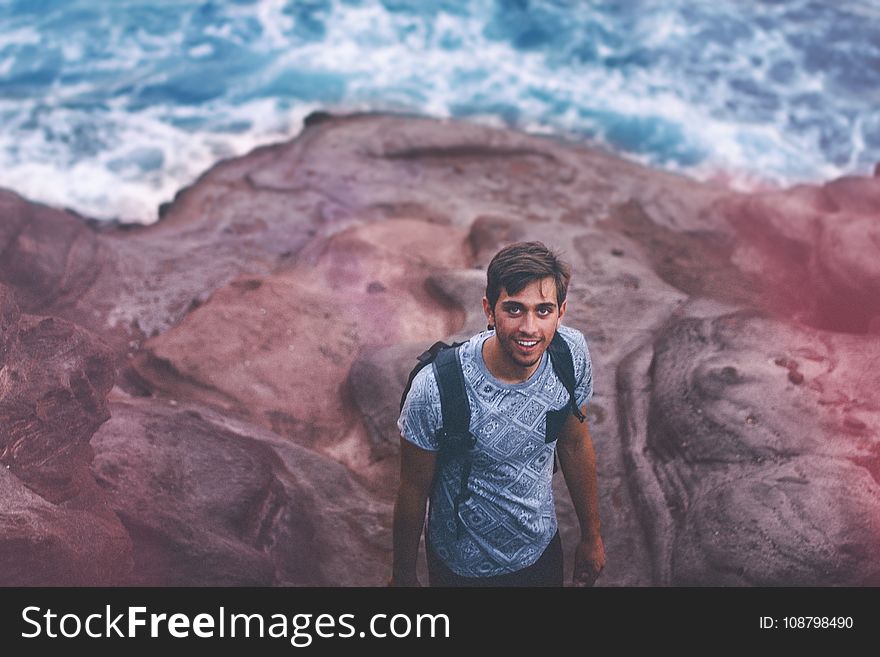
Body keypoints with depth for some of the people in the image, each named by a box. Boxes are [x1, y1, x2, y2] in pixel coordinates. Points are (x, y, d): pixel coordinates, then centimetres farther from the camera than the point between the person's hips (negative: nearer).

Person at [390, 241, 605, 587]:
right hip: (464, 567, -4)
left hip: (543, 549, 4)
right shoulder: (435, 389, -33)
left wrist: (591, 536, 9)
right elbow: (414, 489, -17)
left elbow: (575, 443, -2)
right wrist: (402, 575, -3)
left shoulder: (572, 353, -19)